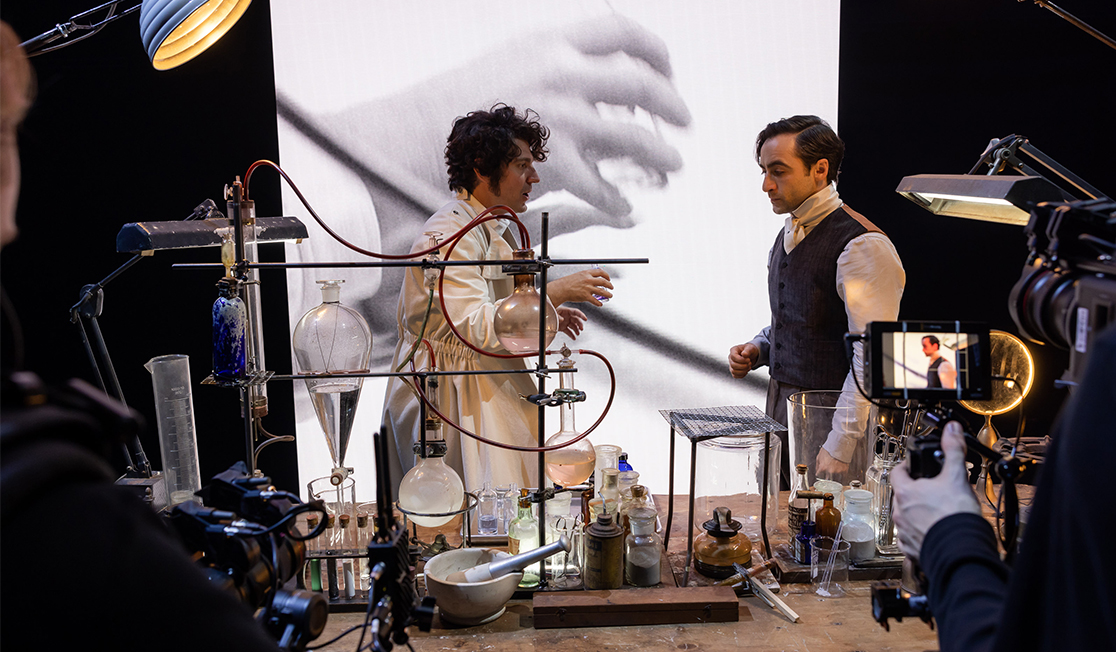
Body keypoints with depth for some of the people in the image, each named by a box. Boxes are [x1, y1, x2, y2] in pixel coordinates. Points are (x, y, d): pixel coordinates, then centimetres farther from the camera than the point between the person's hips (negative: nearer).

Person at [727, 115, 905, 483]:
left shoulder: (862, 246, -18)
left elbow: (874, 357, -22)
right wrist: (758, 350, 4)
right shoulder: (790, 234, 11)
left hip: (830, 421, -8)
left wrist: (840, 447, -24)